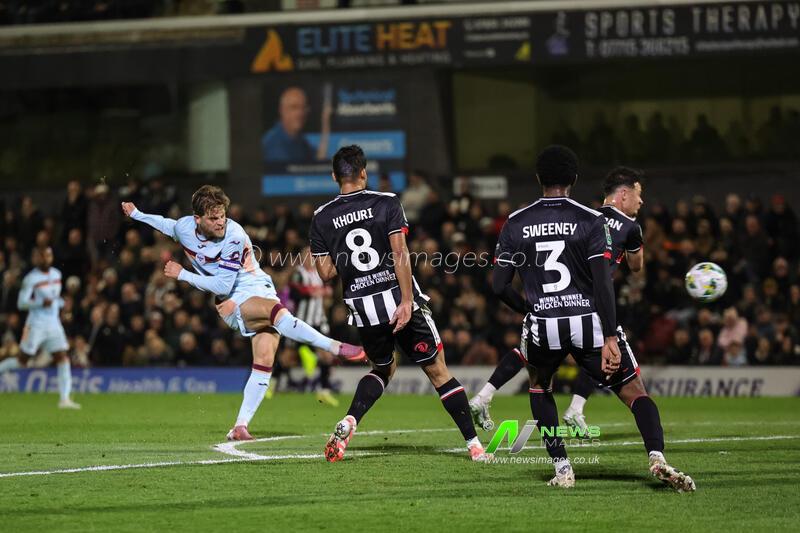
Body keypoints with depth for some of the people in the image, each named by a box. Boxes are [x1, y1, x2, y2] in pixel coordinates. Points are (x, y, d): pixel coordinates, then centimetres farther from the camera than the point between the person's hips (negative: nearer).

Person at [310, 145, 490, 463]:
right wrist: (407, 301, -15)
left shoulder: (322, 218, 4)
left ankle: (349, 422, 2)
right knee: (437, 371, 6)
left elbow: (326, 272, 3)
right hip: (398, 299, -3)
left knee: (383, 368, 26)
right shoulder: (386, 204, -4)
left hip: (361, 308, 3)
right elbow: (399, 253, -13)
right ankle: (474, 444, 5)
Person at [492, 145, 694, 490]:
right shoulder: (590, 221, -3)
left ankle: (562, 468, 18)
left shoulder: (515, 225, 4)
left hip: (543, 326, 2)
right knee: (634, 392, 6)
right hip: (588, 321, -2)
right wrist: (610, 339, -14)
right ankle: (657, 457, -18)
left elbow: (499, 286, 3)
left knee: (539, 387, 29)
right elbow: (603, 283, -12)